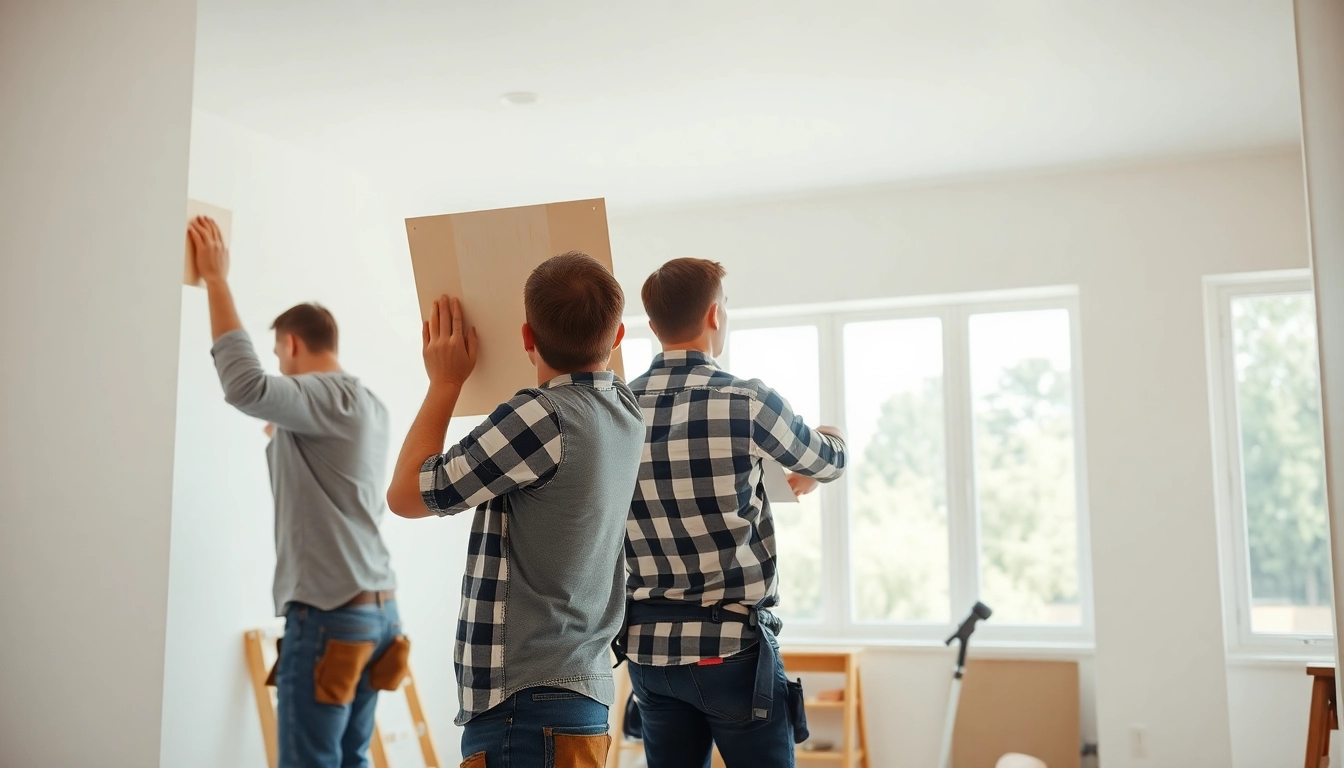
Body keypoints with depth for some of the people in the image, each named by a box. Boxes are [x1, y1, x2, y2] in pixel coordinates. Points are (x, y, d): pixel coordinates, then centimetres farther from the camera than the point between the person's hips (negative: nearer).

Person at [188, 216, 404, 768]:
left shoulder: (328, 397, -10)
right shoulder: (369, 405, 17)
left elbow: (245, 386, -28)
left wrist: (216, 280, -20)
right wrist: (277, 432, 36)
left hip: (330, 612, -9)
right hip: (375, 608, 9)